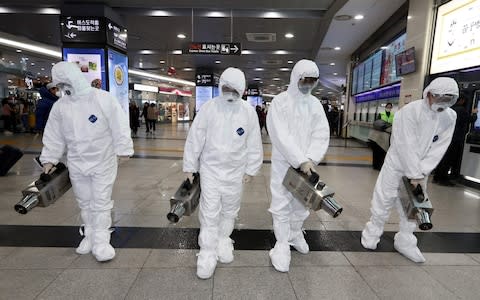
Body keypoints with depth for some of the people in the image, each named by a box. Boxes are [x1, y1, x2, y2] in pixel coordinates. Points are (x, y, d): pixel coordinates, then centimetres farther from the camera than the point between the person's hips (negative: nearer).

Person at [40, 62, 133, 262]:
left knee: (101, 202, 1)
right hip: (76, 163, 5)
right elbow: (54, 135, 9)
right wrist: (49, 159, 9)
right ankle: (89, 235, 32)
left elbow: (119, 126, -12)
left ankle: (101, 242, 11)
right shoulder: (60, 106, 1)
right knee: (84, 202, 15)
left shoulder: (103, 99, -13)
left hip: (103, 161, -4)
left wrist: (123, 150, -12)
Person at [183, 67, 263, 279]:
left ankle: (223, 240, 39)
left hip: (236, 171, 2)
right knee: (209, 212, 0)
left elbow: (254, 143, 2)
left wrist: (251, 169, 4)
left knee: (230, 211, 16)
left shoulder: (248, 112, -6)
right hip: (210, 168, -2)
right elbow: (195, 138, -5)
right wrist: (189, 166, -2)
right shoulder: (208, 108, -10)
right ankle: (207, 253, 15)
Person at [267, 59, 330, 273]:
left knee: (302, 204, 15)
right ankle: (282, 244, 17)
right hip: (283, 163, -4)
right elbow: (281, 136, -16)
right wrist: (300, 161, -20)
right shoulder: (280, 101, -7)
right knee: (281, 206, 2)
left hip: (307, 164, 4)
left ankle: (295, 234, 38)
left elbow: (321, 135, -1)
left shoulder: (315, 104, 7)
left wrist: (310, 159, -16)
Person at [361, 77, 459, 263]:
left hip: (420, 168, 5)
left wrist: (421, 173, -16)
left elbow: (438, 148, -7)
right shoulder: (410, 111, -19)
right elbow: (406, 146, -21)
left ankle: (405, 243, 27)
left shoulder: (450, 117, -4)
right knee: (384, 200, 3)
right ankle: (372, 234, 22)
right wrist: (414, 174, -19)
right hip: (397, 164, -5)